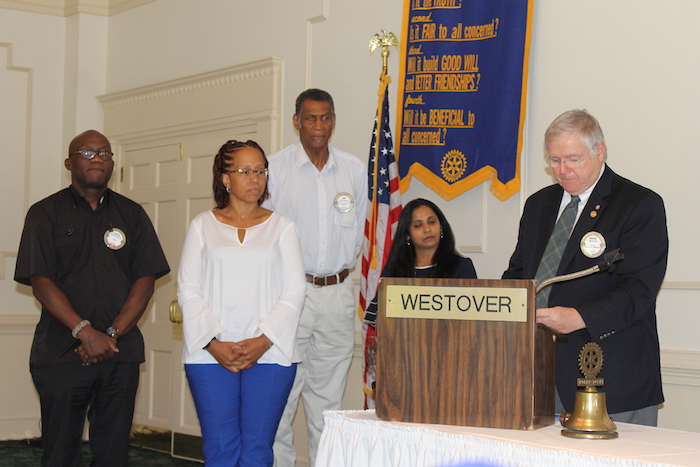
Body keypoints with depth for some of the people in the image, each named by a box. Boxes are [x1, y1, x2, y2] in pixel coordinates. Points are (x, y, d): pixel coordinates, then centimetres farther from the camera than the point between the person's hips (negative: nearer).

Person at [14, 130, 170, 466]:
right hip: (60, 351, -2)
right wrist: (85, 332, -16)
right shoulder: (45, 214, 5)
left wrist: (112, 334, -8)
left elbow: (145, 280, 5)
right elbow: (40, 282, -5)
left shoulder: (132, 215, 12)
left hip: (120, 354, 2)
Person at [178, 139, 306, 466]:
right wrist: (213, 343, -9)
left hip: (269, 353, 0)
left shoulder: (281, 226, 11)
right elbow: (188, 290, 4)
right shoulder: (203, 225, 11)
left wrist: (264, 341, -10)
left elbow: (294, 292, 3)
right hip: (210, 354, 0)